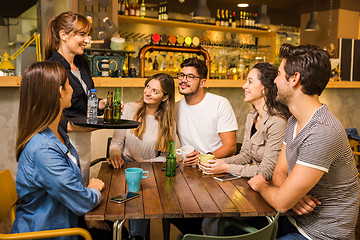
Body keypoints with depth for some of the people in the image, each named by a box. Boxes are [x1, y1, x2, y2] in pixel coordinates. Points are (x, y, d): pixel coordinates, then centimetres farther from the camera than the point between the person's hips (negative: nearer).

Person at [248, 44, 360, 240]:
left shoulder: (323, 133, -29)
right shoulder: (294, 121, 4)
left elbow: (281, 203, -26)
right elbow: (279, 173, 5)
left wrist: (261, 185, -5)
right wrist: (293, 195, -17)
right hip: (294, 221, 8)